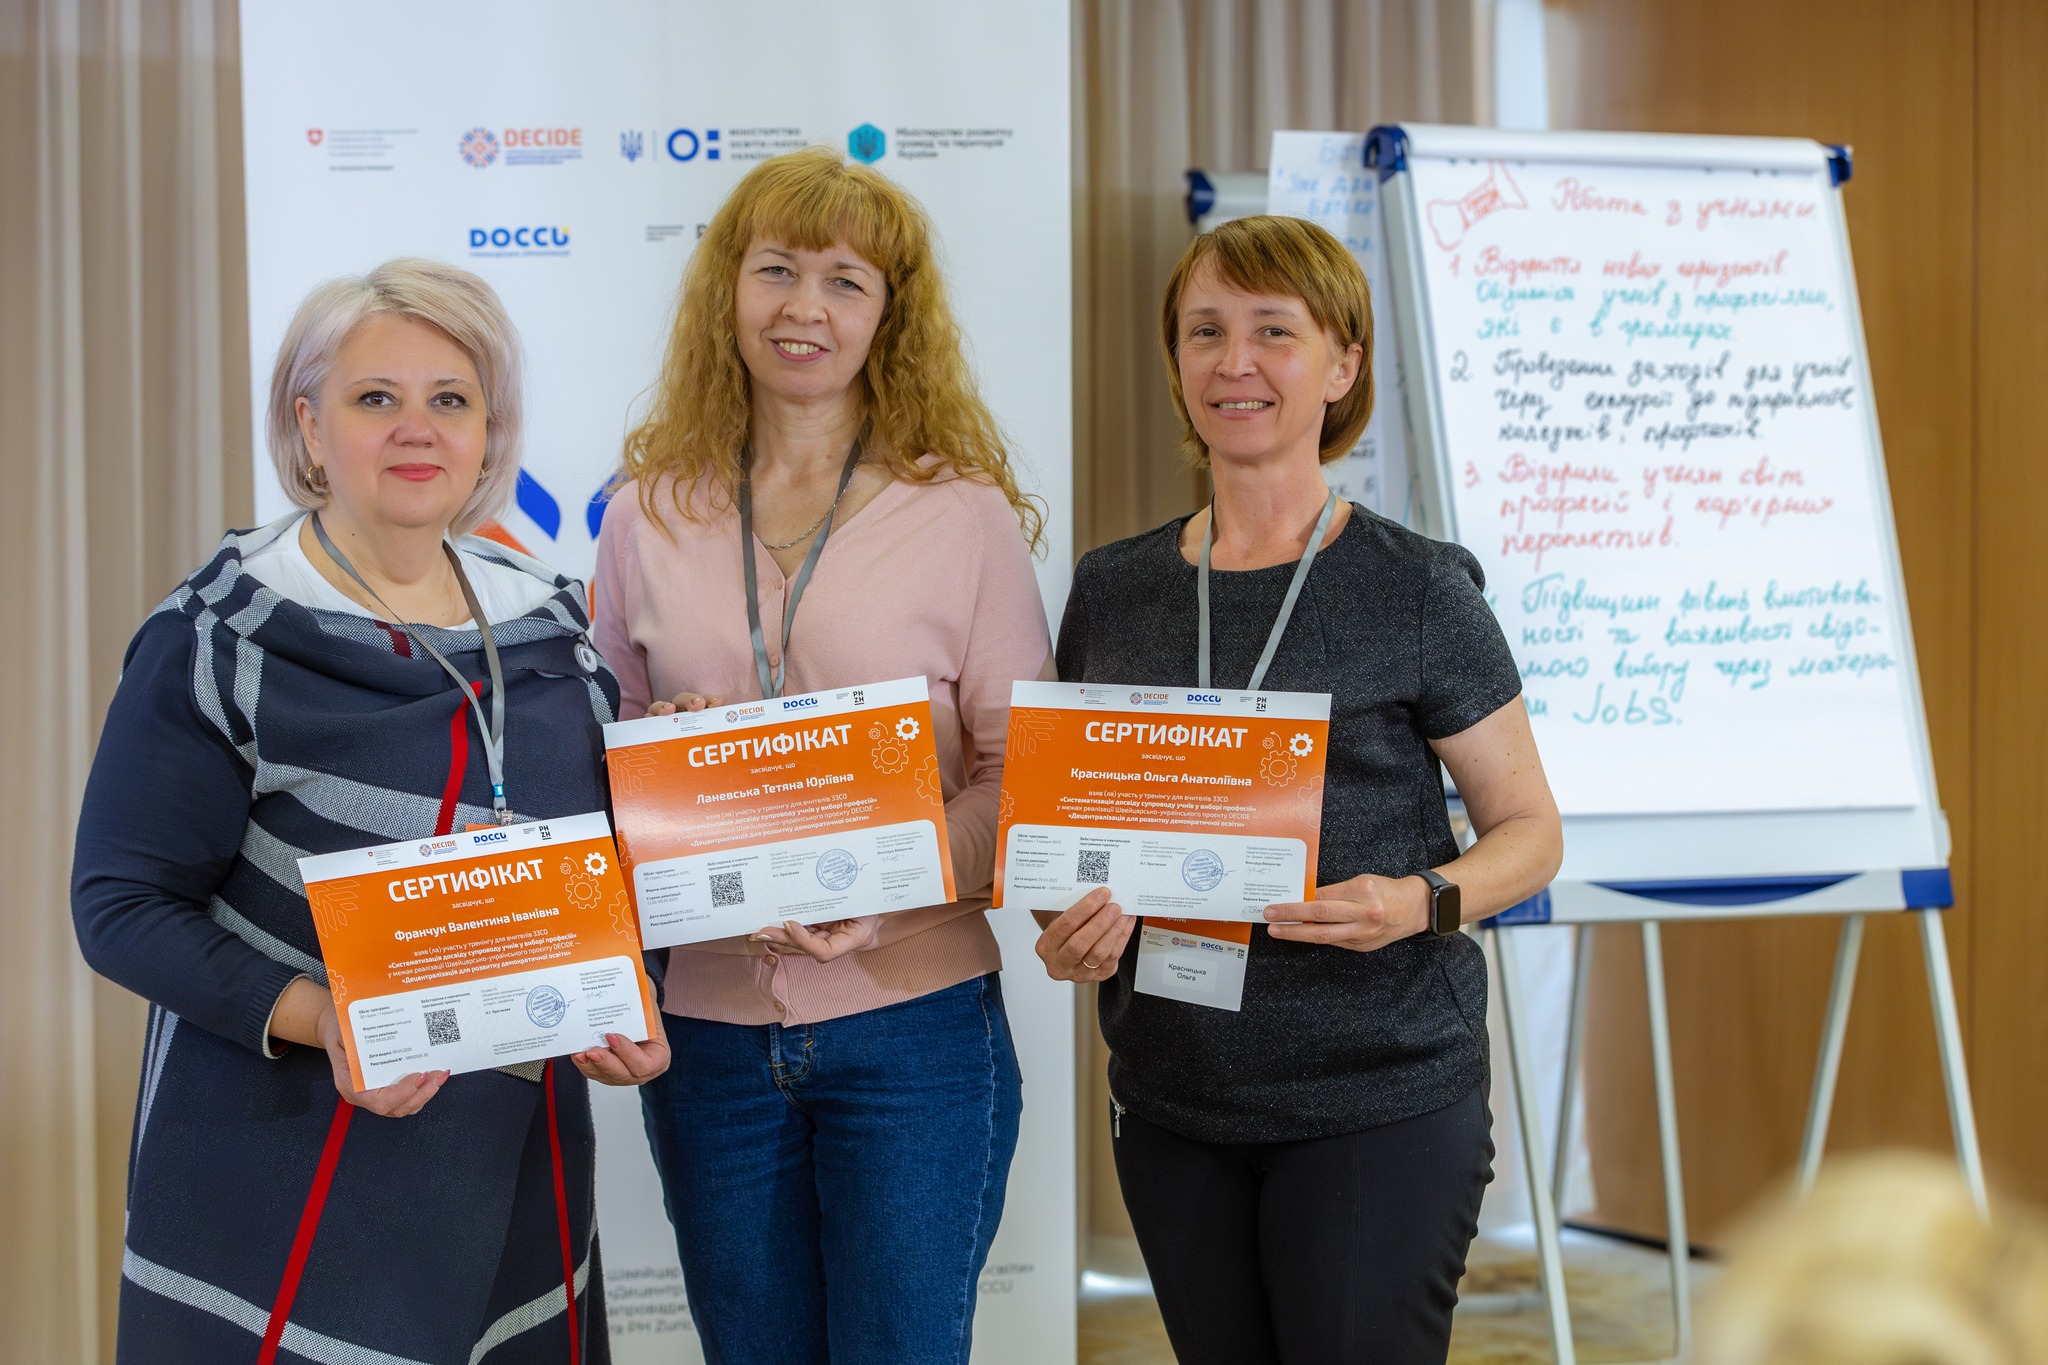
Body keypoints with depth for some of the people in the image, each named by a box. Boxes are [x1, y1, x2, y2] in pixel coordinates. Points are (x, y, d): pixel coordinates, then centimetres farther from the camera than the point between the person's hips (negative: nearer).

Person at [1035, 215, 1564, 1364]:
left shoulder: (1415, 592, -5)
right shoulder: (1113, 591, 7)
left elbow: (1530, 830, 0)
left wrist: (1420, 904, -19)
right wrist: (1067, 924, -6)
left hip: (1379, 1101, -4)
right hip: (1173, 1103, 4)